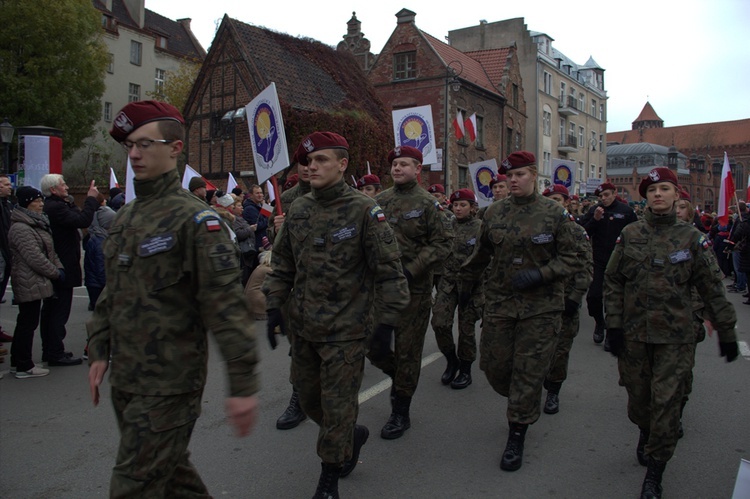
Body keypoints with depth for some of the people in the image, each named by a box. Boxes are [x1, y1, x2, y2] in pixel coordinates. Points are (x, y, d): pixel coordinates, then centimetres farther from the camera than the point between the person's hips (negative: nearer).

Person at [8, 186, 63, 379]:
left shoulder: (37, 224, 15)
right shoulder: (21, 229, -18)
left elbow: (49, 251, 17)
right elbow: (35, 257, -22)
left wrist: (58, 267, 2)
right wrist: (55, 273, -14)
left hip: (34, 283, 10)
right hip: (29, 284, -10)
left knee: (25, 322, 17)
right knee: (28, 323, -2)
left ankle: (17, 361, 28)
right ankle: (24, 366, 7)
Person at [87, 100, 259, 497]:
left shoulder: (194, 218, -15)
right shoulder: (124, 217, 11)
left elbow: (226, 303, -20)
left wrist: (242, 384, -23)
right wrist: (99, 352, 15)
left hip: (168, 385, -8)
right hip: (124, 379, 8)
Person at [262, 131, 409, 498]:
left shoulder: (364, 211, -10)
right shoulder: (298, 210, 5)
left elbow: (388, 270, -9)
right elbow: (282, 264, 13)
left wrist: (386, 319, -12)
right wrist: (274, 305, 6)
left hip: (345, 330, -6)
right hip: (302, 327, 6)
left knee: (337, 406, 3)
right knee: (309, 397, 18)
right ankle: (353, 435, 44)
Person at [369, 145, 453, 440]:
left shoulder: (428, 203, -6)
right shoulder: (380, 200, 9)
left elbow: (443, 243, -11)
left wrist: (411, 270, -18)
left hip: (414, 288, -4)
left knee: (407, 351, 5)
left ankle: (401, 413, 19)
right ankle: (400, 375, 36)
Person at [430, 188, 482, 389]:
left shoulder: (481, 228, -5)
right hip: (447, 282, 4)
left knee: (466, 328, 3)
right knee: (439, 323, -8)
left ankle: (465, 371, 21)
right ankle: (452, 360, 17)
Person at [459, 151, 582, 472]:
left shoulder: (555, 214, -4)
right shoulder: (494, 213, 5)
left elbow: (572, 259, -2)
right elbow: (480, 255, 18)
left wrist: (540, 274, -16)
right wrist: (466, 285, 25)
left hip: (541, 307, -3)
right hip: (499, 303, 3)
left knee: (529, 372, 1)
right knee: (494, 365, 7)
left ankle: (517, 437, 16)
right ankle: (523, 405, 39)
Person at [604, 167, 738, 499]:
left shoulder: (691, 238, 0)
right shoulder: (630, 235, 2)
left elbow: (712, 288, 4)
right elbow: (612, 281, 5)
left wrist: (726, 332, 5)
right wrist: (613, 325, -1)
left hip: (675, 336, -1)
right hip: (633, 333, 2)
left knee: (666, 401, -2)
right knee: (638, 395, 13)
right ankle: (645, 433, 46)